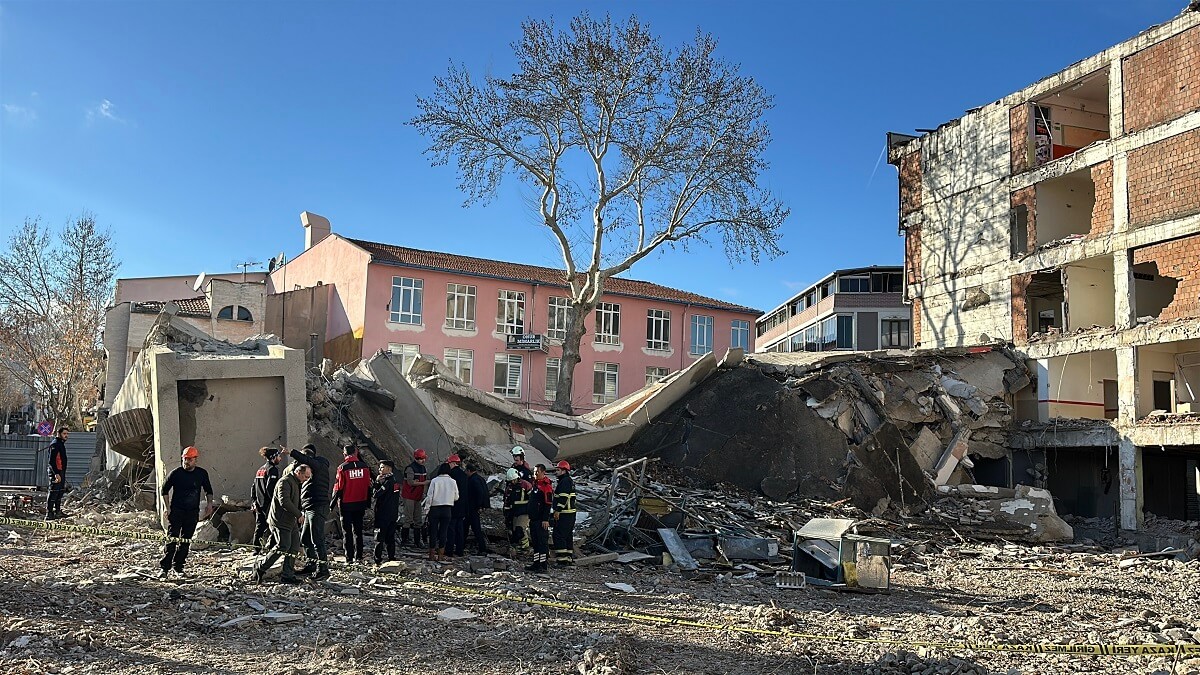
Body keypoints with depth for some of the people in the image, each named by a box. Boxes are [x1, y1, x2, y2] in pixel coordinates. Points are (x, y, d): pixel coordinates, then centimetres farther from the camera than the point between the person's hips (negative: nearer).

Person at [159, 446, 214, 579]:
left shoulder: (202, 473, 4)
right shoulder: (176, 473, -4)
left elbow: (208, 490, 19)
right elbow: (164, 490, 3)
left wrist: (209, 504, 6)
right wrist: (167, 507, -5)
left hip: (192, 512, 3)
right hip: (176, 511, -3)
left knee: (186, 541, 6)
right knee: (172, 539, -10)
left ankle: (178, 567, 15)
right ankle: (164, 568, -8)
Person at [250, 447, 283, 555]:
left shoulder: (260, 470, 16)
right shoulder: (273, 469, -12)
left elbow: (253, 487, 17)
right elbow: (270, 487, -21)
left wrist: (253, 502, 19)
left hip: (259, 504, 9)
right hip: (268, 504, -9)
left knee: (259, 526, 12)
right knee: (272, 526, -3)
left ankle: (257, 550, 17)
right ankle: (270, 548, -8)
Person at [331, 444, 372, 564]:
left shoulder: (342, 467, -12)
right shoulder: (364, 466, 0)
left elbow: (338, 487, -11)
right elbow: (368, 486, 5)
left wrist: (332, 503, 1)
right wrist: (367, 503, 15)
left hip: (346, 504, -3)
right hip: (360, 504, 4)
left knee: (347, 531, 5)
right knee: (358, 530, 13)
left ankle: (349, 558, 4)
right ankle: (359, 557, 12)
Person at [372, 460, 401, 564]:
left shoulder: (388, 481, -16)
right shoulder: (395, 480, 11)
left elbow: (376, 494, -17)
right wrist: (378, 481, -2)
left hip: (383, 513, -9)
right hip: (393, 513, 9)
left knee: (379, 537, -2)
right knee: (390, 537, 13)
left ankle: (378, 559, -1)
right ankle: (392, 558, 17)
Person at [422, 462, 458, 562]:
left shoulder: (434, 481, -7)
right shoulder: (452, 482, -1)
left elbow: (429, 496, -8)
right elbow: (456, 497, 5)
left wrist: (426, 510, -1)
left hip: (434, 509, -1)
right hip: (447, 510, 1)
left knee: (433, 531, 7)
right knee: (444, 532, 7)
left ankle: (432, 555, 12)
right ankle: (440, 555, 9)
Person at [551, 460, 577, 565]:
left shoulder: (565, 481, -14)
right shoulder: (569, 481, 20)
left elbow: (563, 497, -22)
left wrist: (558, 510, -21)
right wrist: (558, 510, 26)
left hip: (564, 513, -11)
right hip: (570, 513, 11)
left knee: (559, 535, -9)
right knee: (568, 536, 13)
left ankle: (562, 557, -11)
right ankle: (569, 557, 18)